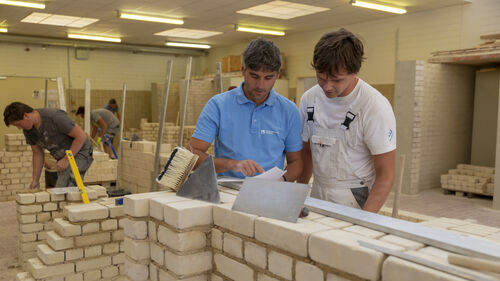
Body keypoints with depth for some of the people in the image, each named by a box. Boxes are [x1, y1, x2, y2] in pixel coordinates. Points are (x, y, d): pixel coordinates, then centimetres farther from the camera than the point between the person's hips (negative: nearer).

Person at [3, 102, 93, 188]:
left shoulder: (55, 117, -27)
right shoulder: (28, 129, -3)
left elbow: (81, 136, -24)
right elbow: (38, 153, 9)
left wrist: (66, 159, -22)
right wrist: (35, 180, 8)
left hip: (79, 153, -8)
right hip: (64, 157, 8)